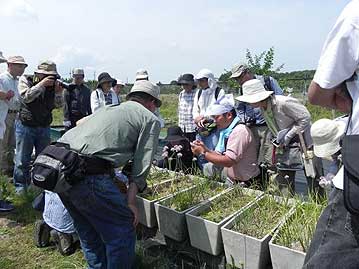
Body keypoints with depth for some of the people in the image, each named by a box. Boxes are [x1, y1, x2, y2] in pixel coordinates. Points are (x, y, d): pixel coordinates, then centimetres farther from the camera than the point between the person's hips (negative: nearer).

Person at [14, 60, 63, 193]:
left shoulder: (52, 85, 2)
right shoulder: (25, 80, -6)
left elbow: (58, 105, 3)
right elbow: (26, 97, -22)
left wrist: (58, 92, -14)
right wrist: (42, 84, -25)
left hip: (44, 127, 4)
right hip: (25, 126, -3)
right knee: (22, 160, 2)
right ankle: (20, 187, 16)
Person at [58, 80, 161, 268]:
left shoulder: (107, 109, 28)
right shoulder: (150, 119, 9)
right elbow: (141, 164, 1)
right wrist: (130, 201, 2)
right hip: (88, 175, -9)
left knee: (88, 232, 26)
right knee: (122, 232, 8)